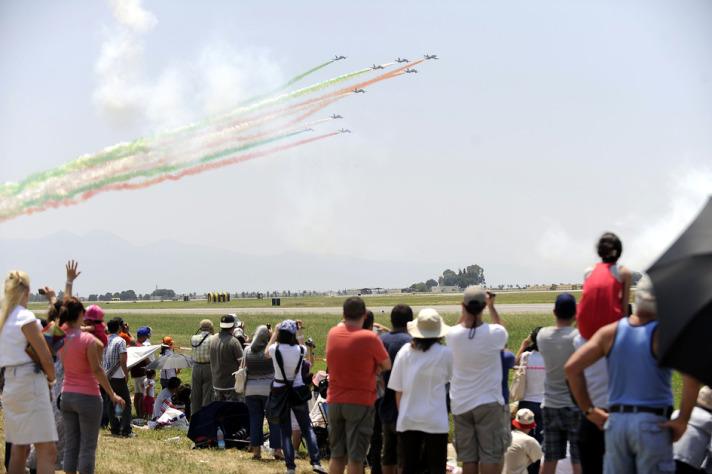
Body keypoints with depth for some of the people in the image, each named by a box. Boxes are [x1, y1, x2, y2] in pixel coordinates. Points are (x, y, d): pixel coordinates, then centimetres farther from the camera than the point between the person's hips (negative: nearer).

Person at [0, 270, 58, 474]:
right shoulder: (25, 317, -12)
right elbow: (46, 358, -13)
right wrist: (51, 379, 6)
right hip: (30, 382, -9)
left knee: (19, 449, 14)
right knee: (47, 451, -12)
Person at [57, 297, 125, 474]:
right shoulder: (88, 339, -16)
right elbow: (97, 370, -15)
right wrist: (112, 394, -8)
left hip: (67, 395, 6)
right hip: (88, 397, -6)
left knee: (70, 444, 12)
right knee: (88, 446, 0)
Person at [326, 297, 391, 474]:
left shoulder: (332, 333, 0)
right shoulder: (370, 338, -13)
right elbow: (387, 365, -2)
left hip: (334, 401, 5)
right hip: (360, 403, -5)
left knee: (337, 454, 14)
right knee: (356, 456, -1)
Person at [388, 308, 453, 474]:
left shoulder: (405, 351, 0)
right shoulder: (445, 353, -9)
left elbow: (398, 390, 4)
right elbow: (450, 376, 11)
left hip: (407, 421, 3)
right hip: (435, 421, -3)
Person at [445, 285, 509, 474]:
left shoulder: (452, 335, -7)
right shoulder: (494, 334, -14)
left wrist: (466, 309, 17)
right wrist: (491, 307, 18)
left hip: (461, 405, 3)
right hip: (489, 403, -3)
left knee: (468, 458, 8)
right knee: (491, 457, 1)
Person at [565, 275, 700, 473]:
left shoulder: (610, 332, 4)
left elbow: (572, 367, -1)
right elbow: (692, 375, -24)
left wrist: (589, 410, 4)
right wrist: (682, 420, -14)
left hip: (615, 421, 4)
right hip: (653, 423, -4)